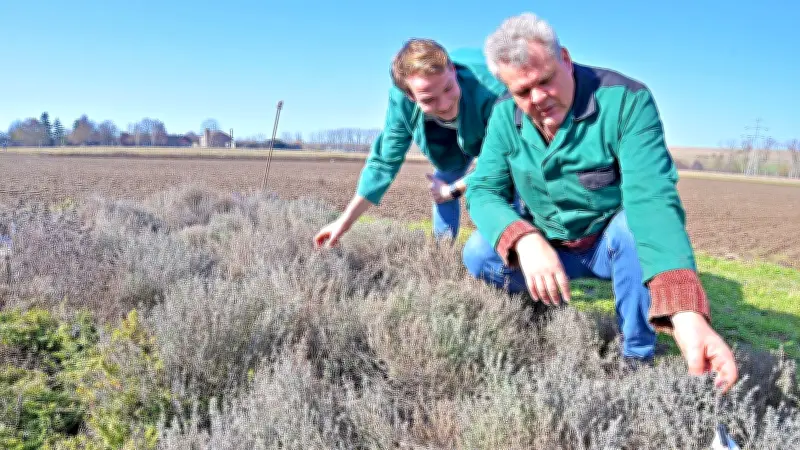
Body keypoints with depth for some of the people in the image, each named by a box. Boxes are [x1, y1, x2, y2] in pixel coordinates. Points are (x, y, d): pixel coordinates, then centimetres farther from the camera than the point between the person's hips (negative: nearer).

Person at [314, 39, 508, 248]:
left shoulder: (491, 89, -48)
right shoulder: (401, 99, -33)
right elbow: (385, 161, -21)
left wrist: (453, 190, -24)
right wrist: (346, 221, -18)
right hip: (459, 135, 4)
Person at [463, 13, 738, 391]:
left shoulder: (626, 100, -27)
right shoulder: (505, 114, -12)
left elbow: (652, 199, -39)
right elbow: (483, 191, -16)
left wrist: (686, 313, -53)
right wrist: (526, 241, -39)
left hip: (611, 242, -3)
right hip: (544, 245, 3)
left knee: (637, 222, -35)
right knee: (477, 256, -20)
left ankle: (638, 357, -14)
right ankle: (547, 315, 11)